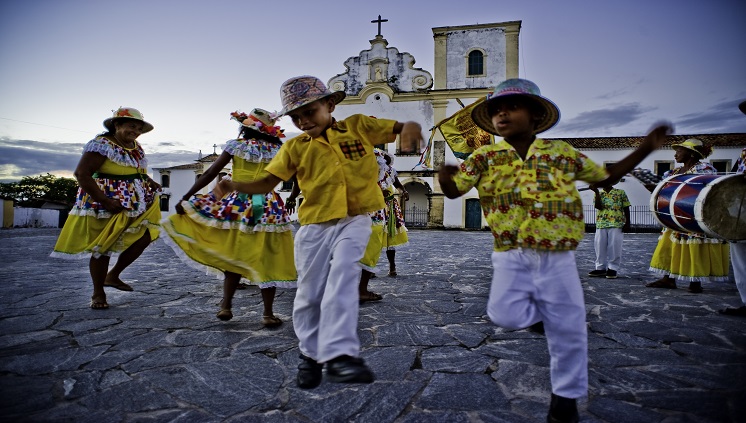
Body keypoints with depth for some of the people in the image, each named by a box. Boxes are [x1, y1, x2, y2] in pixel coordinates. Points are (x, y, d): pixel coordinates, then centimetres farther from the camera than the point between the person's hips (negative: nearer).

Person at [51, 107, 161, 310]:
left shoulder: (136, 147, 10)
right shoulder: (102, 144, -14)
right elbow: (81, 173, -19)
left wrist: (150, 183, 1)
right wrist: (104, 200, -25)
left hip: (134, 203, 8)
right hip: (106, 205, -7)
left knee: (144, 237, 2)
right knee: (102, 247, 2)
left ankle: (113, 276, 20)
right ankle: (98, 293, 17)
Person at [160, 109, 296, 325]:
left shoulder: (235, 145, 1)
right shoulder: (278, 150, 4)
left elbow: (210, 174, -1)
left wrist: (186, 198, 3)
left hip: (238, 206, 0)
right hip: (269, 208, 0)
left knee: (234, 256, 15)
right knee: (267, 261, 3)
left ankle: (226, 305, 15)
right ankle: (268, 314, 7)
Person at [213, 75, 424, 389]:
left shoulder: (359, 126, 1)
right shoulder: (294, 147, 3)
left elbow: (401, 128, 0)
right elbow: (268, 182, 2)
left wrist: (410, 128, -25)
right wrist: (236, 186, -16)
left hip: (354, 221, -2)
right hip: (315, 226, 2)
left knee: (343, 275, -24)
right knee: (309, 294, 6)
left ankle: (338, 354, -19)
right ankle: (310, 354, 28)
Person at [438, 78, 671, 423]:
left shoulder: (562, 153, 3)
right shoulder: (485, 157, 0)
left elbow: (605, 177, 15)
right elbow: (453, 190, -1)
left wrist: (645, 149, 8)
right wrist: (445, 174, -21)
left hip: (558, 257, 1)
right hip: (512, 256, 0)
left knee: (568, 330, 7)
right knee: (504, 316, -19)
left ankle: (565, 395, 32)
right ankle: (543, 310, 17)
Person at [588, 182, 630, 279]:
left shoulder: (620, 192, 7)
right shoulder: (599, 194, 13)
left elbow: (626, 209, 5)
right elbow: (598, 206, -6)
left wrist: (627, 223, -2)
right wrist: (596, 192, -10)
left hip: (617, 224, -3)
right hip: (601, 224, 3)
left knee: (614, 247, -3)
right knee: (600, 246, 4)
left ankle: (613, 268, 5)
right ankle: (601, 268, 13)